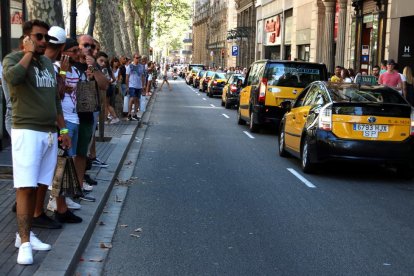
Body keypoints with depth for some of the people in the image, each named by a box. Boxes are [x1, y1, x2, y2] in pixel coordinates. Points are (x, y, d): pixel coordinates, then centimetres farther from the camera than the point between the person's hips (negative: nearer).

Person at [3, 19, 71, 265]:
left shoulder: (48, 63, 17)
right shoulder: (14, 58, -4)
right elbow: (12, 78, -28)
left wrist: (63, 129, 19)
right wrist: (29, 52, -16)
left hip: (50, 133, 7)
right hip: (27, 132, -7)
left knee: (39, 187, 8)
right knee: (26, 187, -10)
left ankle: (24, 233, 18)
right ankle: (25, 242, -9)